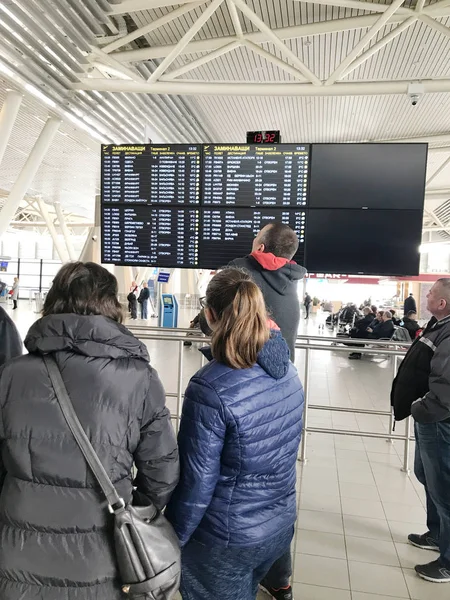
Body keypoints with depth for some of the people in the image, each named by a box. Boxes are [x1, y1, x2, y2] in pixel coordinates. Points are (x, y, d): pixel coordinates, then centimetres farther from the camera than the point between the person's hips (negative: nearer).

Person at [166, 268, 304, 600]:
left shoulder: (210, 388, -28)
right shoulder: (288, 371, -7)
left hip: (228, 538, -6)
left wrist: (171, 540, -7)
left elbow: (196, 483, -21)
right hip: (282, 523, 6)